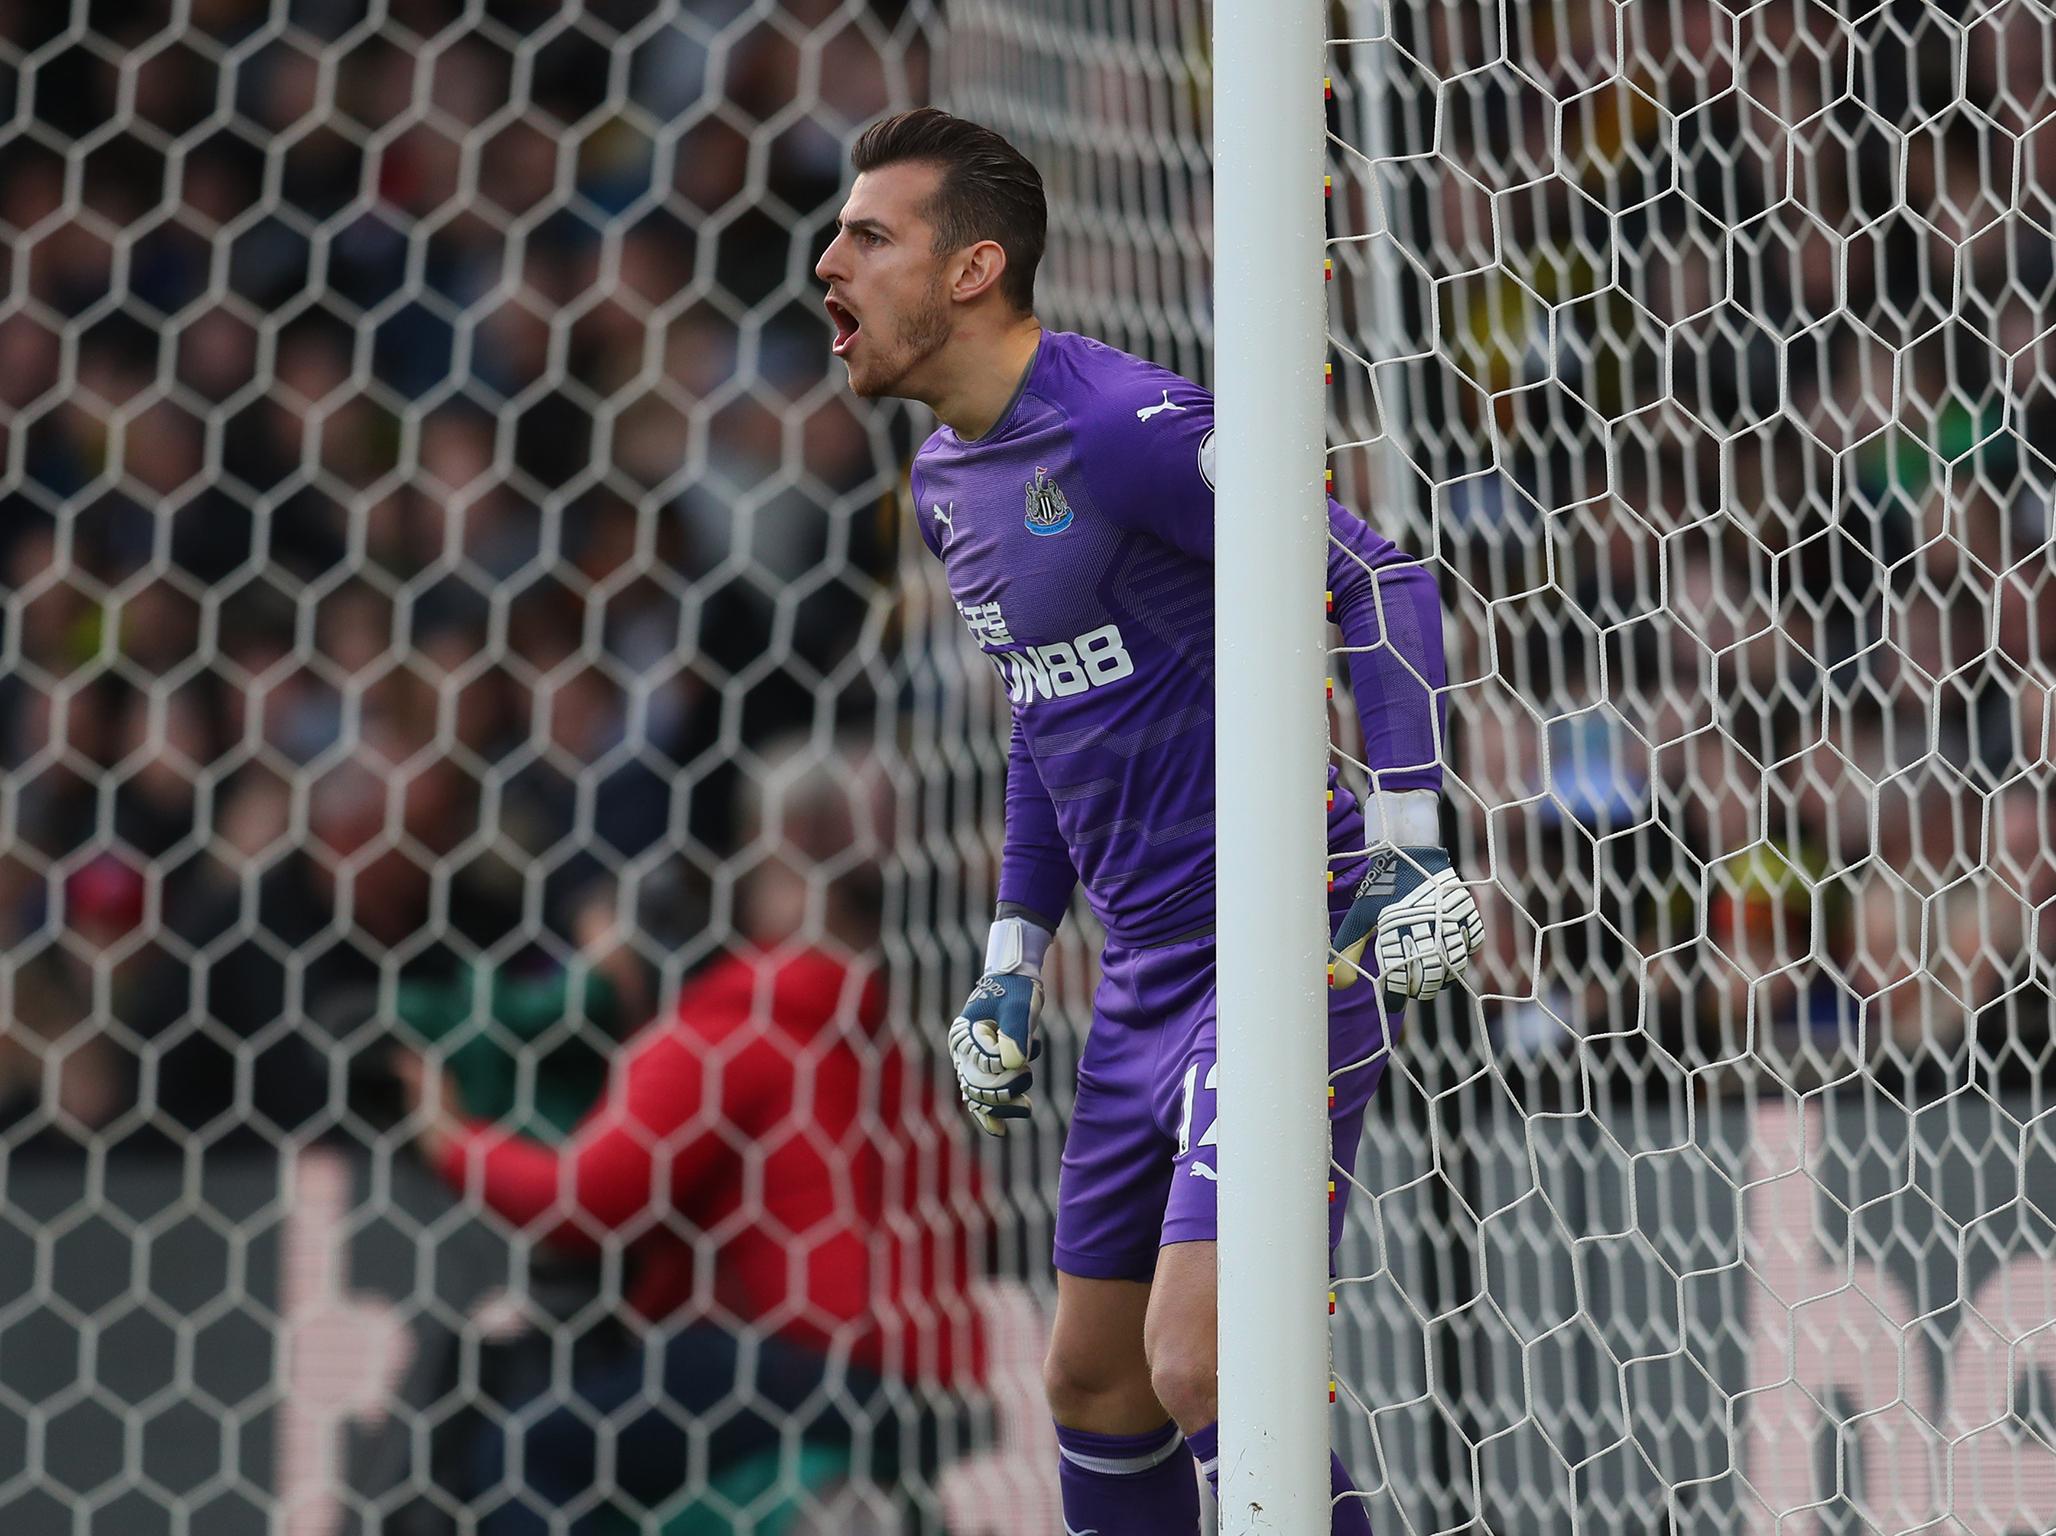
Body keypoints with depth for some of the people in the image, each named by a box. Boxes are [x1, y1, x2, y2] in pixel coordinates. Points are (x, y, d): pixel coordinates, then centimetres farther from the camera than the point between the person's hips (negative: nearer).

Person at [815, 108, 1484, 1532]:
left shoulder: (1125, 426, -17)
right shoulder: (948, 478, 13)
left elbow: (1382, 582, -17)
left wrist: (1408, 841, -22)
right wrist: (1015, 957, 21)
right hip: (1145, 977, 9)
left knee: (1199, 1367, -19)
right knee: (1096, 1383, 12)